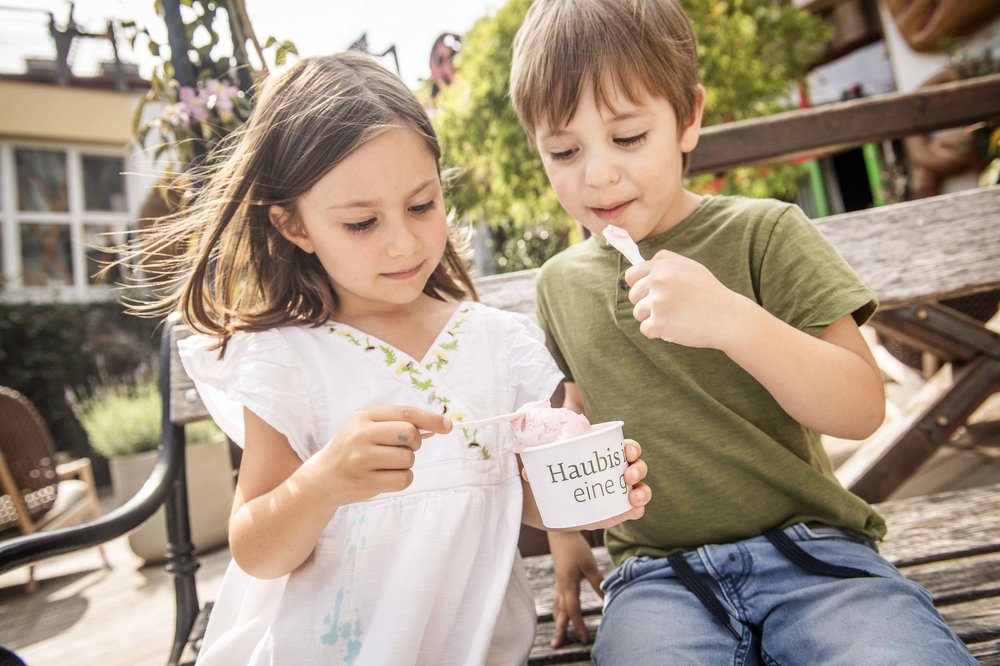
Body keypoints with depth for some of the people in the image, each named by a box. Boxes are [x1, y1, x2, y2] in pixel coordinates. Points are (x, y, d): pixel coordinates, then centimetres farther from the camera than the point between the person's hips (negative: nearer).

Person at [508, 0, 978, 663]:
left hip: (807, 546, -1)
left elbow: (862, 408, -8)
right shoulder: (561, 282, 8)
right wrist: (566, 536, 23)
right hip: (658, 573, 2)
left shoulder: (764, 232, -3)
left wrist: (734, 320, -24)